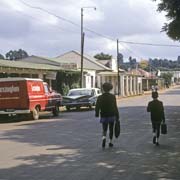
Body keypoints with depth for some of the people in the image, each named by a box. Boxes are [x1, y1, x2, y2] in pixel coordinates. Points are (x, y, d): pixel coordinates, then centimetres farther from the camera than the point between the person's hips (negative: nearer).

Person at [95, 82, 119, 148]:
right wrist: (117, 116, 0)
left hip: (104, 116, 0)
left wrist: (97, 114, 2)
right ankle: (110, 142, 15)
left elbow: (97, 107, -11)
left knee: (104, 129, 8)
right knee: (111, 129, 14)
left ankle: (104, 137, -21)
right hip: (111, 116, 0)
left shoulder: (100, 97, -5)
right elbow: (115, 107, -5)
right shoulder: (113, 97, -5)